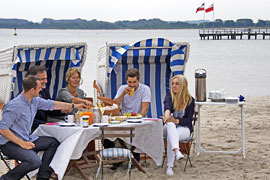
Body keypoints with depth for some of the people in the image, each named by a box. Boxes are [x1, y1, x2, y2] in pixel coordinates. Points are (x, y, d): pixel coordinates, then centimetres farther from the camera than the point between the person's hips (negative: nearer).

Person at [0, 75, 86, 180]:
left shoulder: (35, 101, 4)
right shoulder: (15, 106, -22)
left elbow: (52, 105, 19)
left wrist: (74, 106, 23)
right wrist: (21, 143, -25)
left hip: (27, 139, 9)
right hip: (10, 143, -9)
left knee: (53, 143, 4)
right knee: (35, 161, -30)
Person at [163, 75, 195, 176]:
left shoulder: (190, 100, 2)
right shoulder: (170, 96, 3)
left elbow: (189, 120, -5)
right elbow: (167, 104, -24)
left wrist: (176, 120, -24)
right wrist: (167, 112, -48)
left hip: (184, 128, -1)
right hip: (169, 127, 1)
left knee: (171, 136, -34)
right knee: (170, 124, -36)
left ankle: (170, 166, -36)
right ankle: (177, 151, -60)